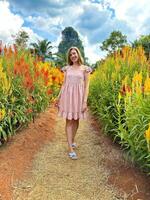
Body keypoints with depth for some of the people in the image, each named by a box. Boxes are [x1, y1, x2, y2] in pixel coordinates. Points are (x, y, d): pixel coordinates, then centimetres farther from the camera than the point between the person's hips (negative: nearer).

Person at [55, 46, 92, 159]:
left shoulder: (85, 69, 0)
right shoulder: (67, 68, 9)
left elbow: (86, 86, -4)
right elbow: (64, 84, 12)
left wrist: (85, 101, -12)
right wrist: (58, 98, 10)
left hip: (79, 96, -1)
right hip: (67, 96, 1)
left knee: (76, 120, 11)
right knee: (69, 121, -3)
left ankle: (73, 140, 35)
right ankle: (71, 149, 0)